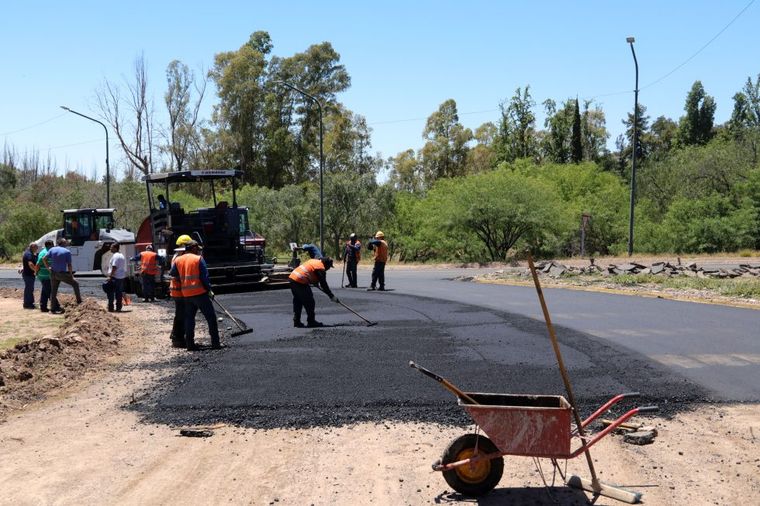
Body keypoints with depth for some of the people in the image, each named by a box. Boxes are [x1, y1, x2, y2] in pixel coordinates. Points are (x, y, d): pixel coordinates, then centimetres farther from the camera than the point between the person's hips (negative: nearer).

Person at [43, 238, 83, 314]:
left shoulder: (52, 249, 5)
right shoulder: (67, 252, -6)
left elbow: (44, 259, 2)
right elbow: (69, 265, -7)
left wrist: (48, 267, 13)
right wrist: (71, 276, 1)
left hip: (53, 273, 4)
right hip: (62, 273, -4)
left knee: (53, 291, 12)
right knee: (75, 283, 13)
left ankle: (53, 308, 14)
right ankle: (79, 301, 12)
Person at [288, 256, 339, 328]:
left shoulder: (313, 261, 19)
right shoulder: (321, 268, -6)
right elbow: (323, 284, -7)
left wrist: (315, 282, 42)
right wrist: (332, 296, -2)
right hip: (300, 281, -9)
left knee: (297, 301, 18)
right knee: (309, 301, 1)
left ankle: (296, 321, 21)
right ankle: (311, 321, 6)